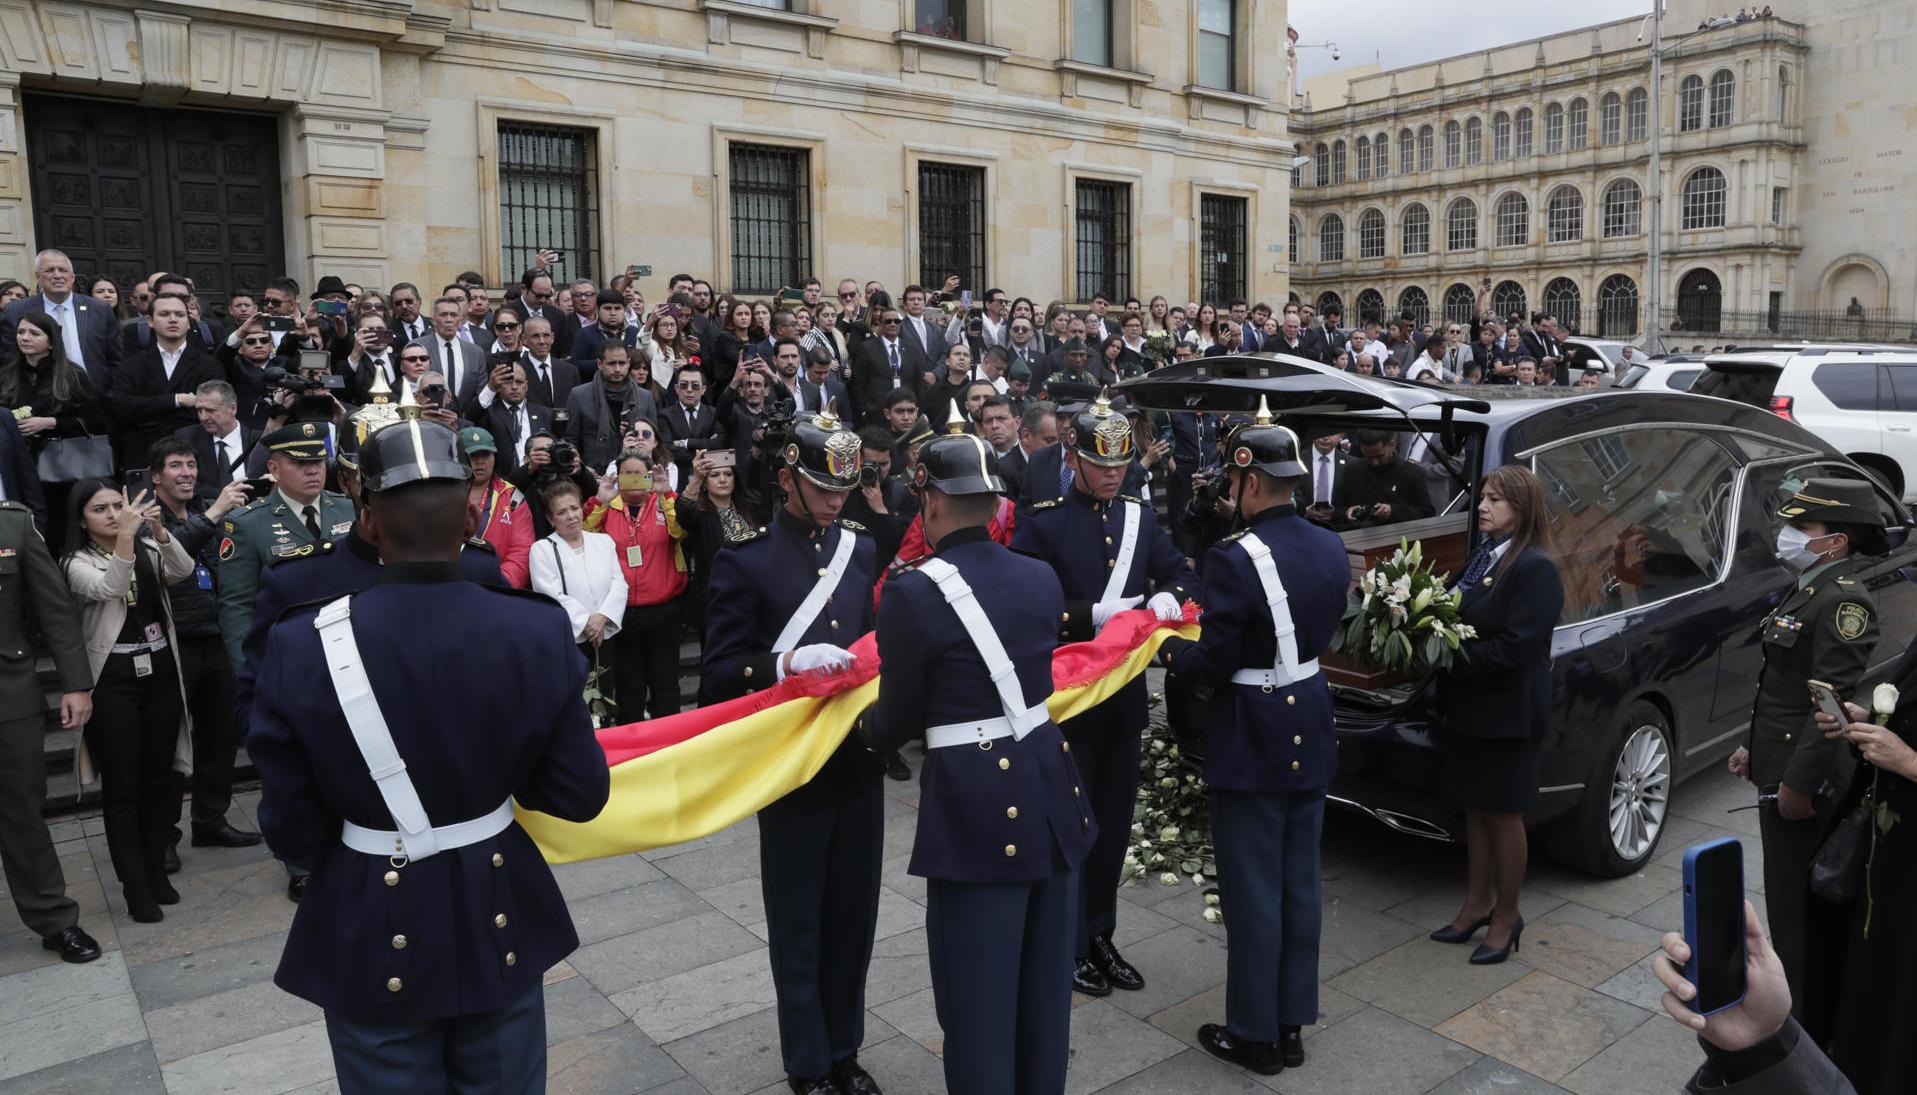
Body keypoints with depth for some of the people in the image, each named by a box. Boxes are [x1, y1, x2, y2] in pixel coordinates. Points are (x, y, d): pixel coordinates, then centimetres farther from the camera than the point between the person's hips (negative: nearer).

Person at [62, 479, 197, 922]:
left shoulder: (148, 551, 7)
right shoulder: (78, 563, -5)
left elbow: (185, 571, -12)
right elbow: (109, 589, -25)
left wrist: (159, 530, -27)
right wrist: (126, 535, -35)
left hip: (160, 675, 4)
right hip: (113, 683, -4)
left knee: (159, 778, 11)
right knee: (121, 786, 2)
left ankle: (156, 870, 24)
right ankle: (135, 886, 8)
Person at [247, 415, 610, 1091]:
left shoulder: (301, 647, -19)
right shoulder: (540, 632, -17)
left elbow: (293, 831, -9)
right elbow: (581, 795, -9)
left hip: (374, 936, -1)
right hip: (500, 921, 1)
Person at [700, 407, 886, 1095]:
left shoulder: (863, 550, 7)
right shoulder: (745, 563, -8)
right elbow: (718, 677, -11)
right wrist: (788, 663, -26)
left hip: (860, 762, 4)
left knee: (853, 916, 15)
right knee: (798, 926, 10)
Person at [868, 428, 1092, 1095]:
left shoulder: (912, 595, -14)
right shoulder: (1041, 578, 4)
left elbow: (899, 723, -3)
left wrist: (861, 725, 18)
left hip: (976, 807, -6)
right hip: (1050, 789, 7)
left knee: (979, 998, 9)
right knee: (1045, 985, 21)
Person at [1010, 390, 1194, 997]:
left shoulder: (1140, 516, 7)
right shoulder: (1041, 521, -10)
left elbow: (1183, 574, 9)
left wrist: (1169, 596, -14)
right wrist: (1093, 615, -27)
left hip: (1125, 693, 6)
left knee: (1114, 821, 15)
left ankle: (1100, 936, 31)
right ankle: (1069, 948, 22)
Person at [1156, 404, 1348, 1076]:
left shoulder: (1235, 560, -22)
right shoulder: (1331, 548, 2)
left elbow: (1215, 665, -17)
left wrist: (1168, 650, 2)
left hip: (1253, 742, -7)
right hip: (1310, 732, 7)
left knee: (1253, 891, 6)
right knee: (1300, 882, 16)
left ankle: (1255, 1034, 19)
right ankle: (1293, 1023, 28)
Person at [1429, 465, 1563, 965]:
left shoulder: (1536, 569, -16)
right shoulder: (1483, 557, 8)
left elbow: (1514, 647, -22)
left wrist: (1455, 660, -19)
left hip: (1508, 714, -7)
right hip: (1467, 707, 8)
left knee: (1503, 815, 6)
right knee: (1475, 809, 17)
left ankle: (1505, 917, 23)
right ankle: (1477, 905, 31)